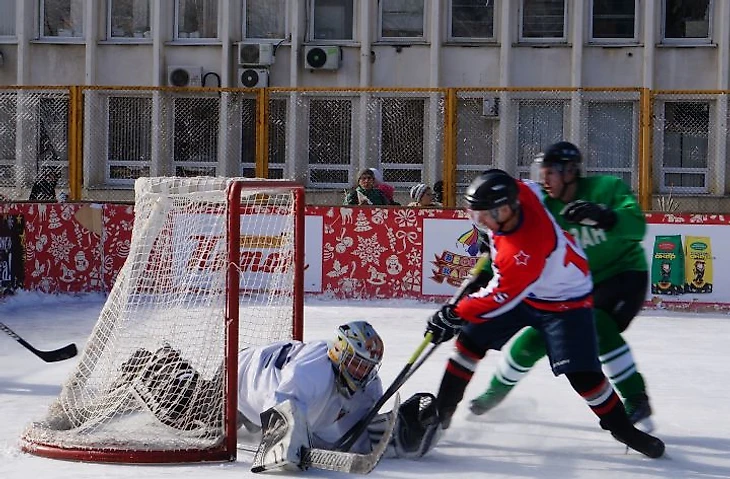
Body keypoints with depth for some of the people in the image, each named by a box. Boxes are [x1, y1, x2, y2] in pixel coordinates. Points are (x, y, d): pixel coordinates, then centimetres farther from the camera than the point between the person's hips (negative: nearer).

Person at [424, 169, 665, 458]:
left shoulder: (528, 246, -41)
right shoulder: (520, 193, -20)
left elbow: (501, 296, -33)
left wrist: (457, 315, -27)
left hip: (564, 301, -8)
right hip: (520, 288, 8)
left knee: (582, 373, -13)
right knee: (471, 340, 0)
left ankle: (621, 428, 10)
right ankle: (441, 412, 11)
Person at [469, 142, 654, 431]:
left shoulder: (607, 188, -18)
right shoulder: (544, 207, -6)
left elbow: (637, 226, -31)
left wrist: (604, 217, -49)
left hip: (624, 274, -5)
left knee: (599, 327, -32)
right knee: (536, 337, 1)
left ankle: (636, 401, -24)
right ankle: (498, 389, 28)